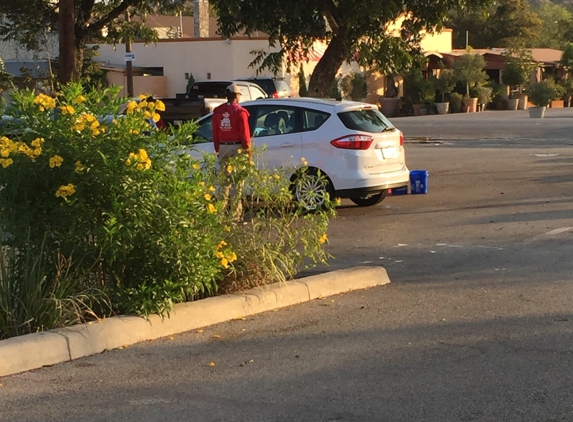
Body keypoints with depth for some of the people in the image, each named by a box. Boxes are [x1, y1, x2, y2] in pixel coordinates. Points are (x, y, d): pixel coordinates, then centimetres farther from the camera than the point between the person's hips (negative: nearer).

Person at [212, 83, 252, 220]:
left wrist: (218, 149, 16)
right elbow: (245, 134, -11)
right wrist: (248, 150, -4)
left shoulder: (218, 111, 6)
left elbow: (215, 133, 8)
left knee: (224, 179, 12)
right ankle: (235, 213, -2)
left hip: (223, 147, 5)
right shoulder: (240, 112, -10)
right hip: (237, 147, -5)